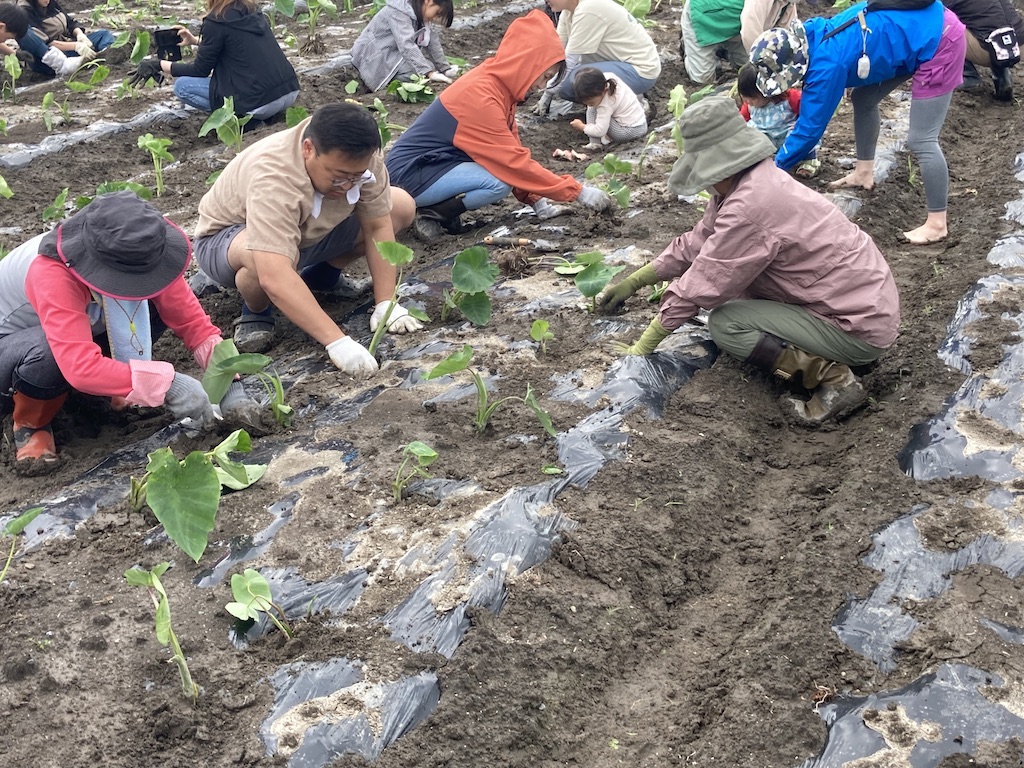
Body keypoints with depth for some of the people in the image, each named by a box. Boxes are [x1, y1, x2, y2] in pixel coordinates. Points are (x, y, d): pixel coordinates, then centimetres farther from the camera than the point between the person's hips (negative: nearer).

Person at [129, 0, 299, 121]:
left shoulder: (217, 21, -8)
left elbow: (200, 70, 2)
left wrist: (159, 65, 12)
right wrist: (196, 41, 30)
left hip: (262, 102, -7)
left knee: (182, 86, 5)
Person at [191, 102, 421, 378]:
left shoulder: (359, 159, -25)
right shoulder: (273, 178, -42)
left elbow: (378, 227, -16)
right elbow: (274, 278, -51)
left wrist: (386, 304, -24)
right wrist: (338, 342, -54)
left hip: (309, 231, 6)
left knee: (401, 207, -8)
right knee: (264, 255, -43)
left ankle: (323, 272, 12)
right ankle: (256, 312, -8)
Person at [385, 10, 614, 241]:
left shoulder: (497, 84, 2)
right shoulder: (480, 97, -25)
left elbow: (511, 153, 7)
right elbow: (515, 162, -24)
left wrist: (537, 200, -1)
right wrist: (578, 192, -20)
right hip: (410, 174, -10)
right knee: (499, 182, -25)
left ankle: (437, 202, 4)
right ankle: (432, 213, -8)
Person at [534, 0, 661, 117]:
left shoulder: (588, 10, -24)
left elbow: (569, 61, -20)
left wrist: (548, 94, -10)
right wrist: (546, 92, 0)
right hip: (623, 62, 10)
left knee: (569, 84, -24)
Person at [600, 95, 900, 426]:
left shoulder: (748, 206, -26)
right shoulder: (750, 181, 2)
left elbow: (701, 286, -18)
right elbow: (696, 243, 13)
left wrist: (643, 347, -7)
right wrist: (632, 282, 17)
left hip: (861, 330, -9)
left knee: (724, 323, -10)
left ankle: (833, 378, -11)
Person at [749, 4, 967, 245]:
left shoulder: (827, 64, -26)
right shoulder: (810, 40, -1)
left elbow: (810, 128, -16)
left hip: (937, 40, -9)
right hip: (919, 25, 9)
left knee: (920, 140, -8)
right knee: (863, 98, 21)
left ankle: (937, 225, 1)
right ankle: (864, 173, 36)